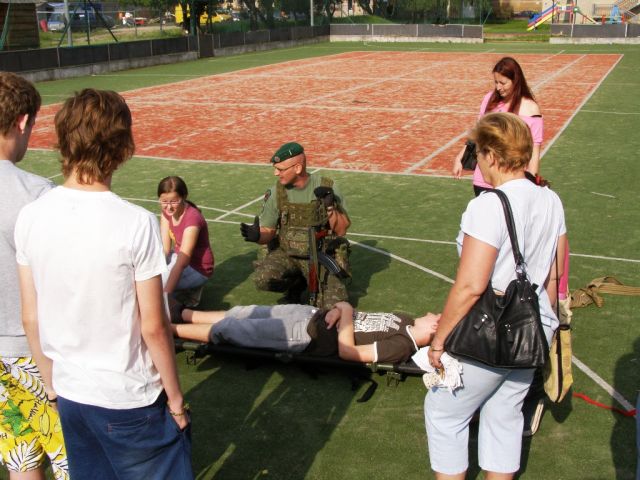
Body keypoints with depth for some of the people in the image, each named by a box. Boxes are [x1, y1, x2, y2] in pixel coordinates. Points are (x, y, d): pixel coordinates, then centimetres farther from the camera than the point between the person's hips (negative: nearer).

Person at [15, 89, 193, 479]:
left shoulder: (30, 217, -7)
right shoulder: (136, 223, -20)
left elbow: (31, 319, 1)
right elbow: (153, 328, -15)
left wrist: (54, 384, 15)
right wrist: (175, 396, -1)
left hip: (69, 398, 5)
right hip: (130, 402, -5)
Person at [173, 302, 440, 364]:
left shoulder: (401, 347, -21)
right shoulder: (406, 321, 4)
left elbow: (347, 351, -25)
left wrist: (345, 311, -18)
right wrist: (339, 309, -10)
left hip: (307, 335, -7)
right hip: (313, 313, 7)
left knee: (229, 329, -2)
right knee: (244, 314, 14)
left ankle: (168, 329, 14)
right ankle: (182, 313, 30)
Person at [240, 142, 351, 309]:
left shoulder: (328, 188, -10)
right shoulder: (276, 192, -5)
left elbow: (341, 230, -6)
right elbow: (268, 232, 0)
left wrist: (330, 206, -22)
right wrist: (257, 236, -23)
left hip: (320, 256, -1)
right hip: (286, 254, 2)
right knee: (263, 279, -29)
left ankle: (314, 284, 16)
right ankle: (297, 282, 6)